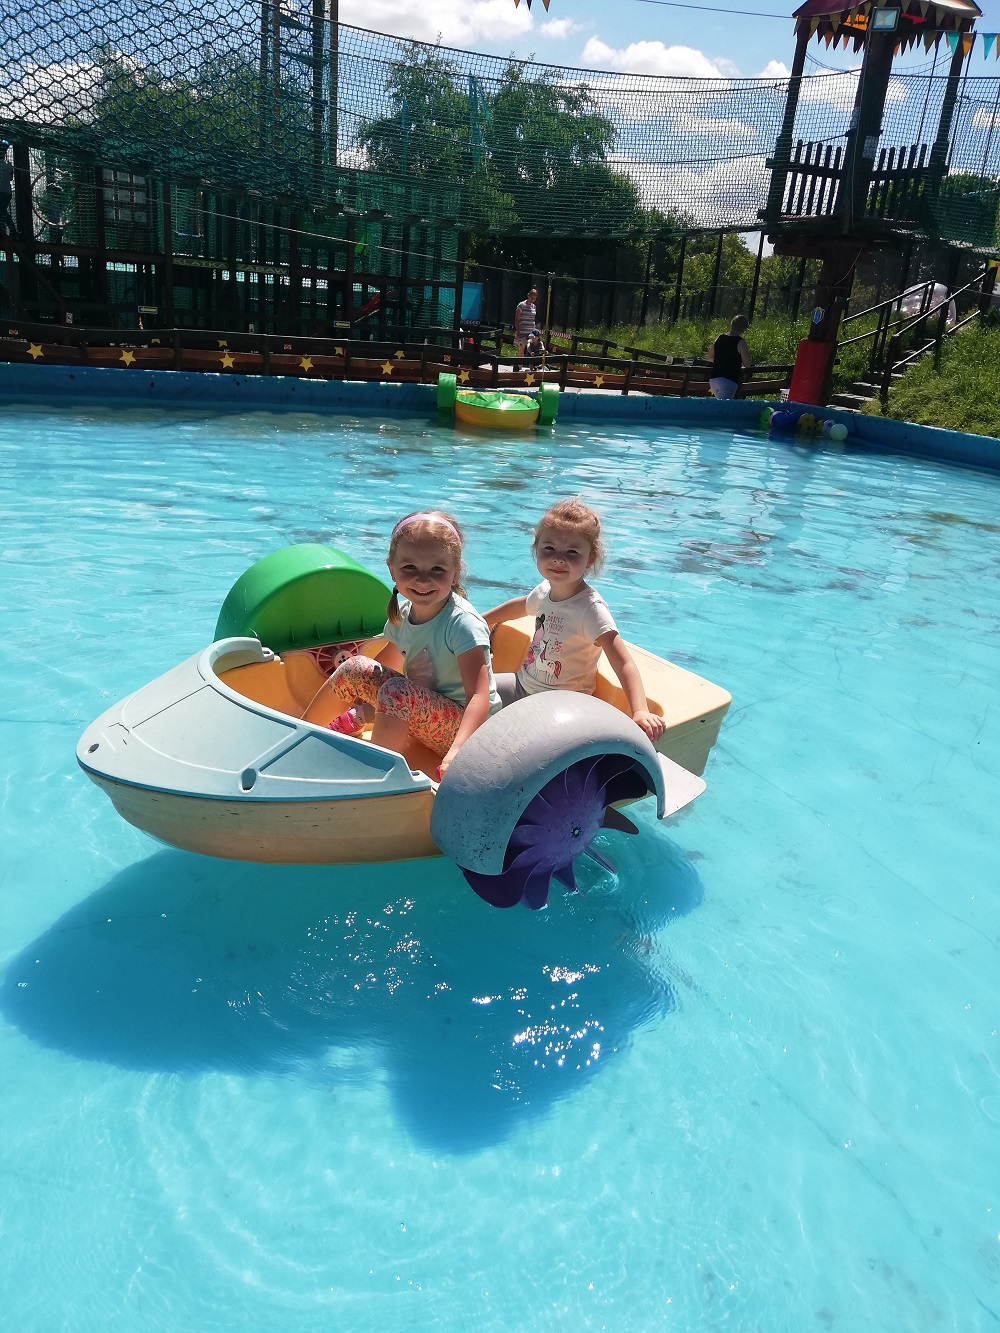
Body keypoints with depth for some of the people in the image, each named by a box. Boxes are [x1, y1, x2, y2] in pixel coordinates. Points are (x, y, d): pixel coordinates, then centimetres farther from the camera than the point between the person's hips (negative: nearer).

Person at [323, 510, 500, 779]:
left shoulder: (463, 623, -22)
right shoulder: (402, 614, 0)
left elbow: (479, 696, -32)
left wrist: (456, 752, -46)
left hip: (463, 727, -7)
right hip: (421, 716, 7)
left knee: (397, 691, -32)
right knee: (354, 668, -7)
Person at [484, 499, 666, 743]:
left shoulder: (591, 609, -25)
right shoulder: (545, 590, -2)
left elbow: (625, 664, -33)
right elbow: (519, 606, 24)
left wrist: (640, 711, -47)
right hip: (523, 684, 8)